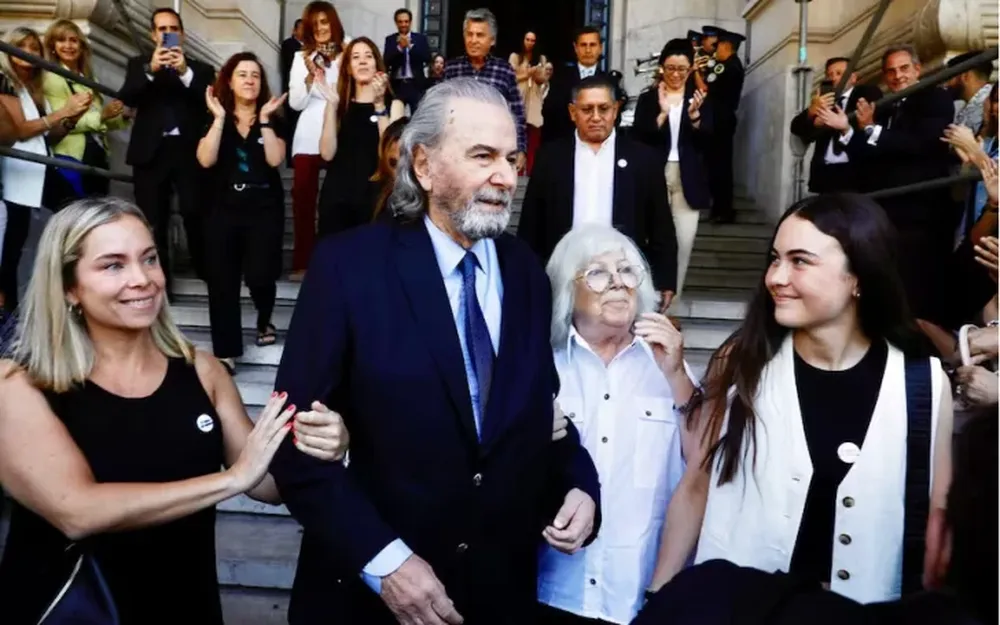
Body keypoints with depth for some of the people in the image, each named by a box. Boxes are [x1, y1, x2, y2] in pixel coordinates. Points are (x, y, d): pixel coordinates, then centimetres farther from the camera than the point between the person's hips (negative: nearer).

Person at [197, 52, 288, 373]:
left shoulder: (273, 120, 6)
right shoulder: (215, 121, 8)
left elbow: (275, 159, -11)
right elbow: (205, 160, -9)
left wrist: (264, 119, -12)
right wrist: (219, 118, -11)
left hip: (265, 210, -1)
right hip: (225, 209, 1)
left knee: (259, 274, -10)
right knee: (222, 281, -5)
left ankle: (264, 321, 25)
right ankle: (226, 352, 2)